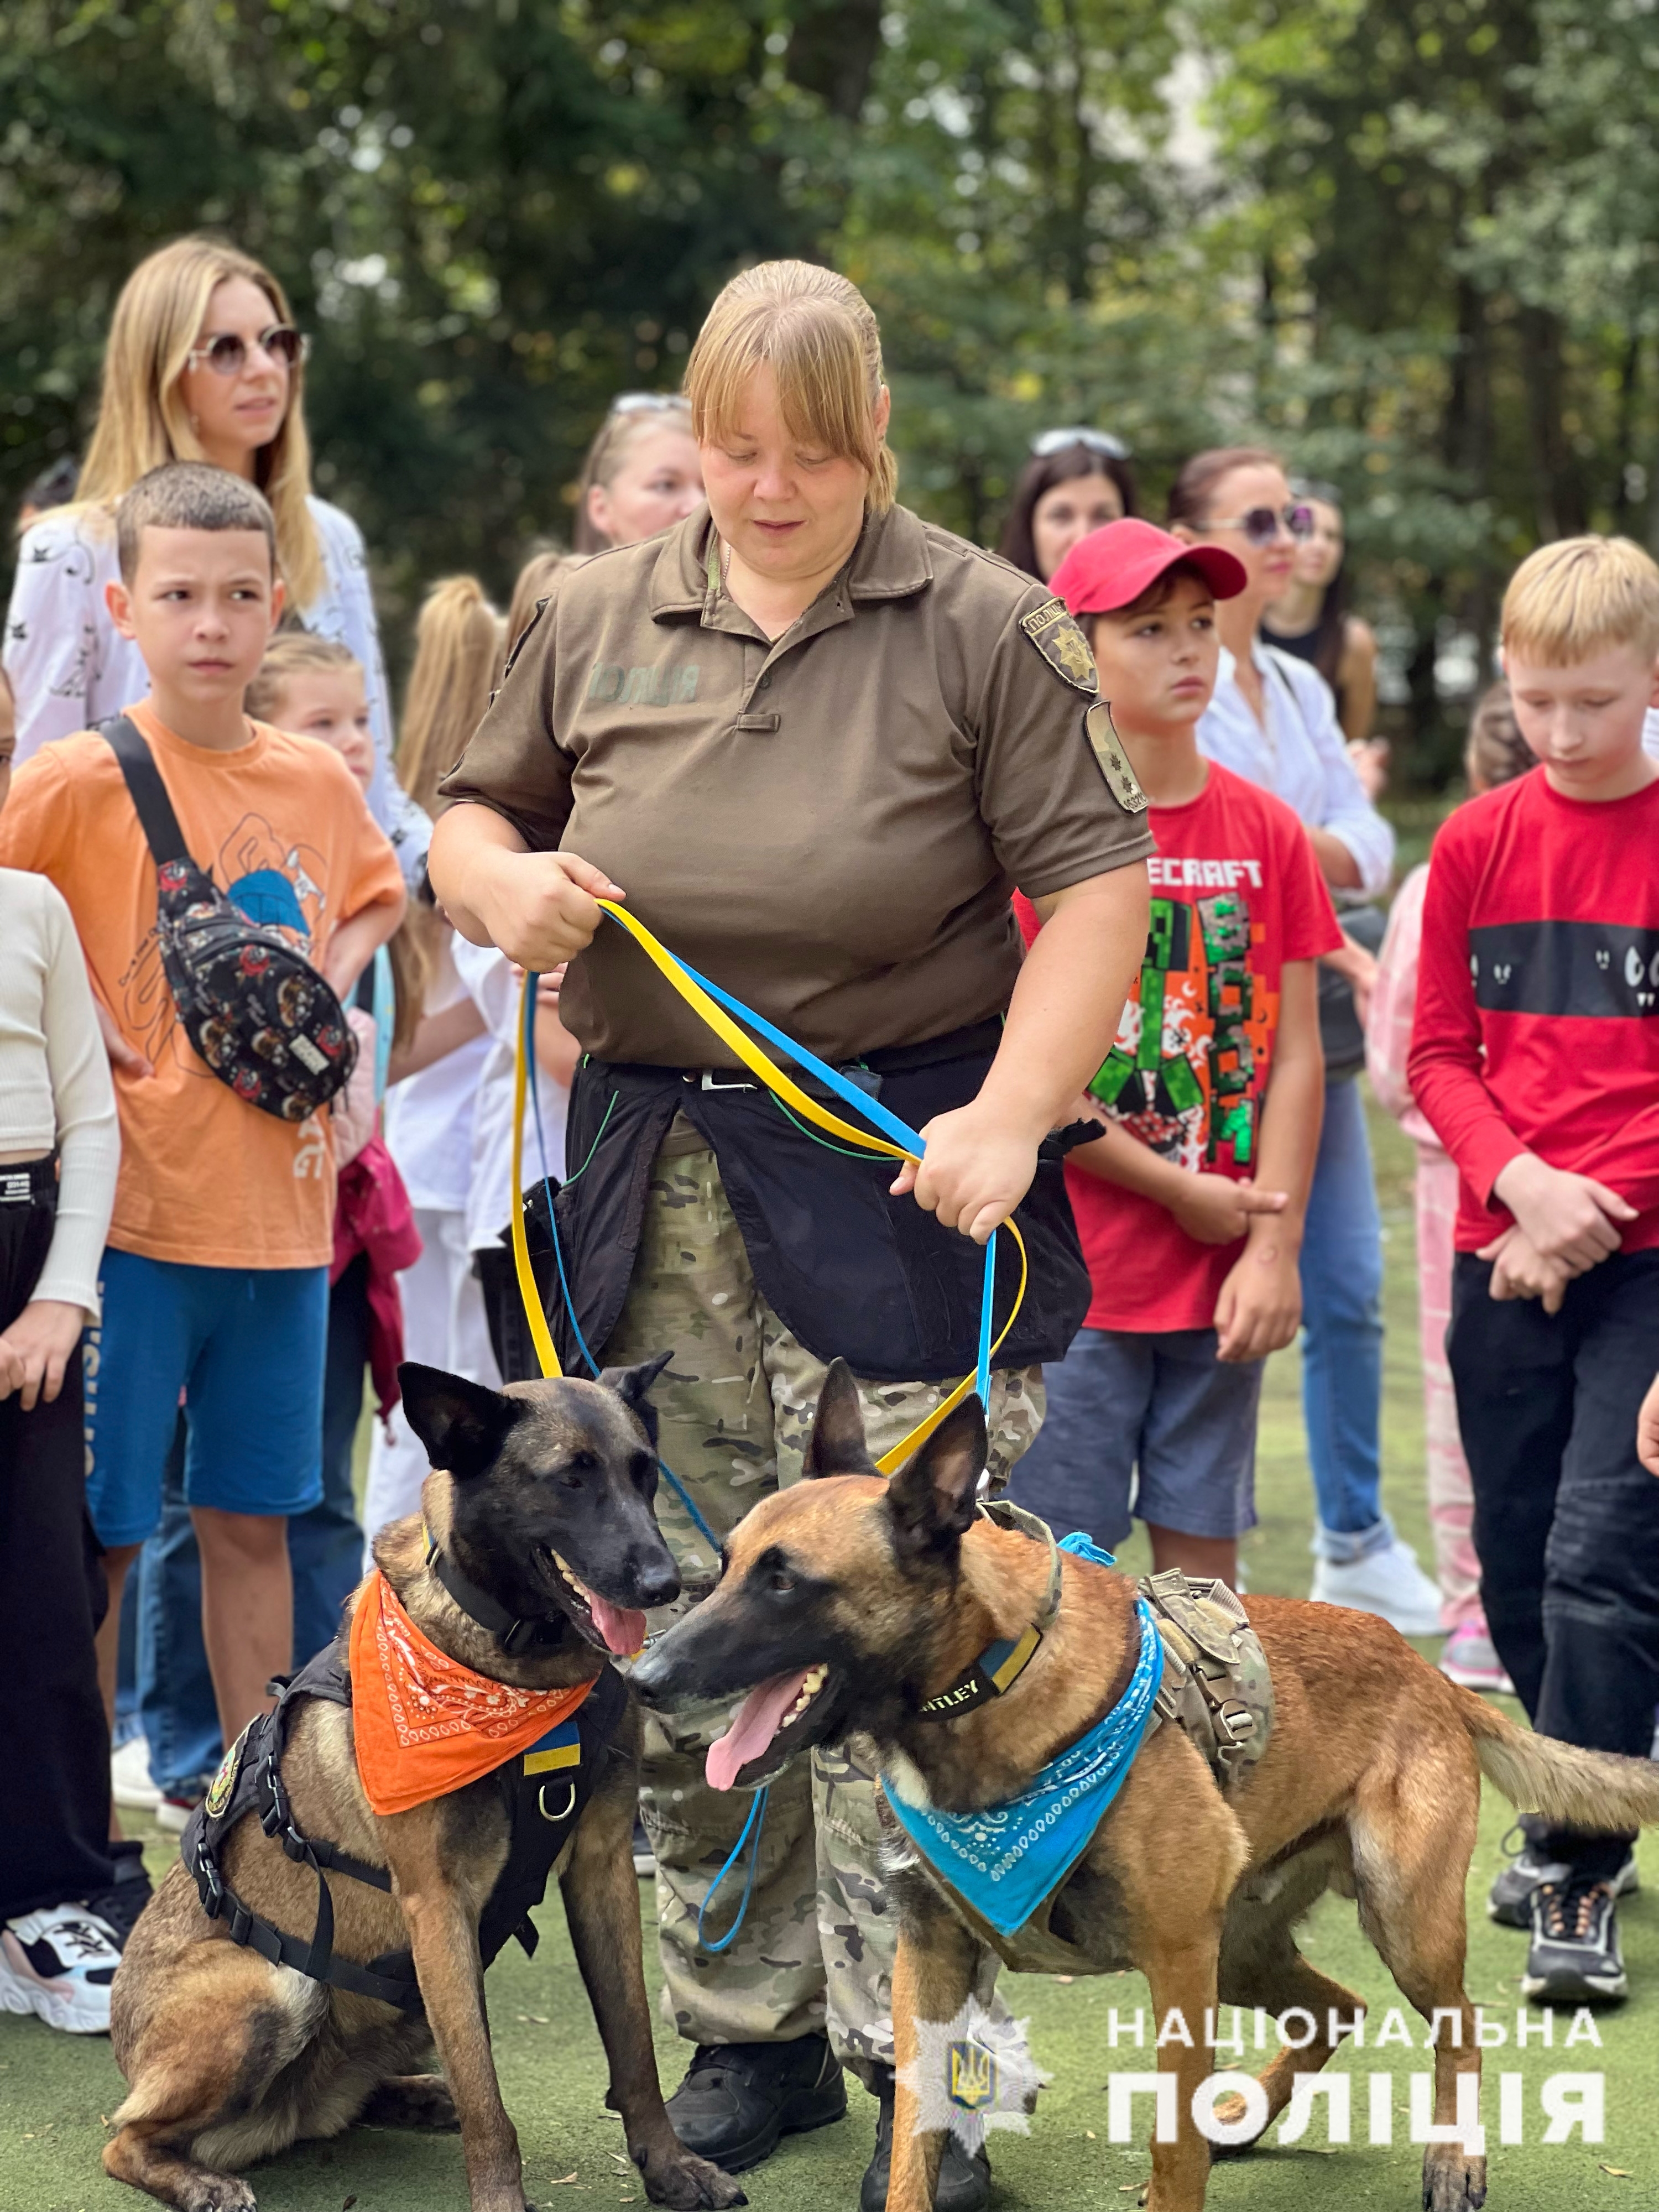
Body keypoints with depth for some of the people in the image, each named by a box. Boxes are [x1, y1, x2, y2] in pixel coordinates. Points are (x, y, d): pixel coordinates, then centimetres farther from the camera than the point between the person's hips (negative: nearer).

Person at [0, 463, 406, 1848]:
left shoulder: (318, 781, 6)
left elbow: (378, 895, 25)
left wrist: (329, 983, 8)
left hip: (279, 1209, 4)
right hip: (126, 1212, -4)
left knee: (253, 1517, 13)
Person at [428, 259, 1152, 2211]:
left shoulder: (980, 625, -2)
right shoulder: (600, 619, 10)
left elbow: (1098, 878, -6)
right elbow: (473, 812, 21)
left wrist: (1014, 1112, -15)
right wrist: (501, 885, -2)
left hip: (900, 1170, -4)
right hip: (656, 1177, 4)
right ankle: (751, 2029, 23)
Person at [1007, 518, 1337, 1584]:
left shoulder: (1266, 830, 6)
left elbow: (1295, 1057, 4)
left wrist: (1276, 1249, -5)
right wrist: (1180, 1193, -8)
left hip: (1226, 1275, 4)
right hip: (1074, 1266, -4)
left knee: (1205, 1552, 10)